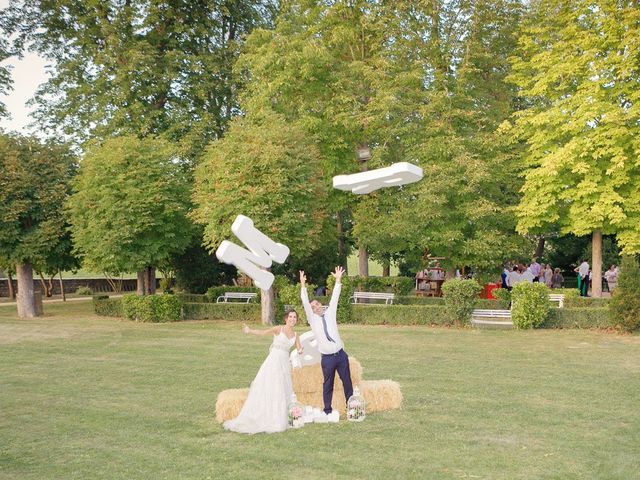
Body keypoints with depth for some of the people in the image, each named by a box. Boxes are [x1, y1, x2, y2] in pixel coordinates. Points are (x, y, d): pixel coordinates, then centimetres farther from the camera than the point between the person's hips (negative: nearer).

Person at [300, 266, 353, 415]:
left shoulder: (330, 314, 9)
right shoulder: (313, 319, 1)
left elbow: (334, 298, 2)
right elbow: (305, 303, -9)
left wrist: (338, 280, -5)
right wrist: (303, 285, -19)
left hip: (341, 354, 3)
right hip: (327, 358, -3)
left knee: (347, 381, 9)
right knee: (327, 384, 5)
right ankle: (327, 410, 16)